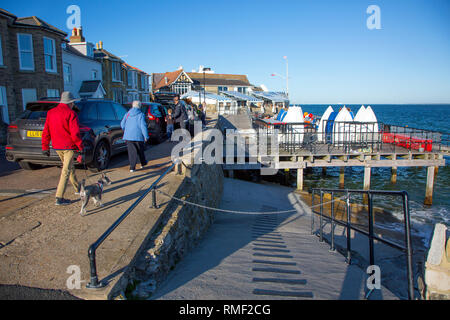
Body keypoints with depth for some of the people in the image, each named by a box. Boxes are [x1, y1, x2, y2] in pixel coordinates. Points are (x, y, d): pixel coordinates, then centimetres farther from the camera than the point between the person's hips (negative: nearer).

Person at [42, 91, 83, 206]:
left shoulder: (50, 112, 9)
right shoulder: (71, 113, -12)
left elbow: (46, 132, 11)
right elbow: (75, 133, -18)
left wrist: (45, 147, 15)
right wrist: (81, 148, -11)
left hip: (57, 147, 7)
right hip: (68, 146, -7)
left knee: (70, 167, 23)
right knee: (66, 171, -3)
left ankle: (77, 188, 39)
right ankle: (59, 198, -4)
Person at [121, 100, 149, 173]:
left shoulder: (127, 114, 7)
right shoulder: (141, 115, -6)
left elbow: (122, 124, 9)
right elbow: (143, 126, -13)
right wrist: (146, 136, -9)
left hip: (128, 136, 3)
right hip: (138, 136, -3)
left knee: (131, 151, 3)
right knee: (140, 150, 16)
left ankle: (132, 167, -3)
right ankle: (143, 163, 33)